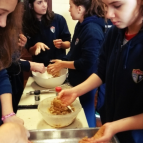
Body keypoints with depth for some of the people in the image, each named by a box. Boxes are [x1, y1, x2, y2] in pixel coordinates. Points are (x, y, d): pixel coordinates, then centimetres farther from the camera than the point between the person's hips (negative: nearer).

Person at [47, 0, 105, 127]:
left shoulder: (92, 30, -23)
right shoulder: (82, 25, 6)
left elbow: (88, 62, -27)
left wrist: (63, 64, -16)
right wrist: (62, 62, 0)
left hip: (86, 83, -9)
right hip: (79, 80, 9)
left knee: (86, 115, 9)